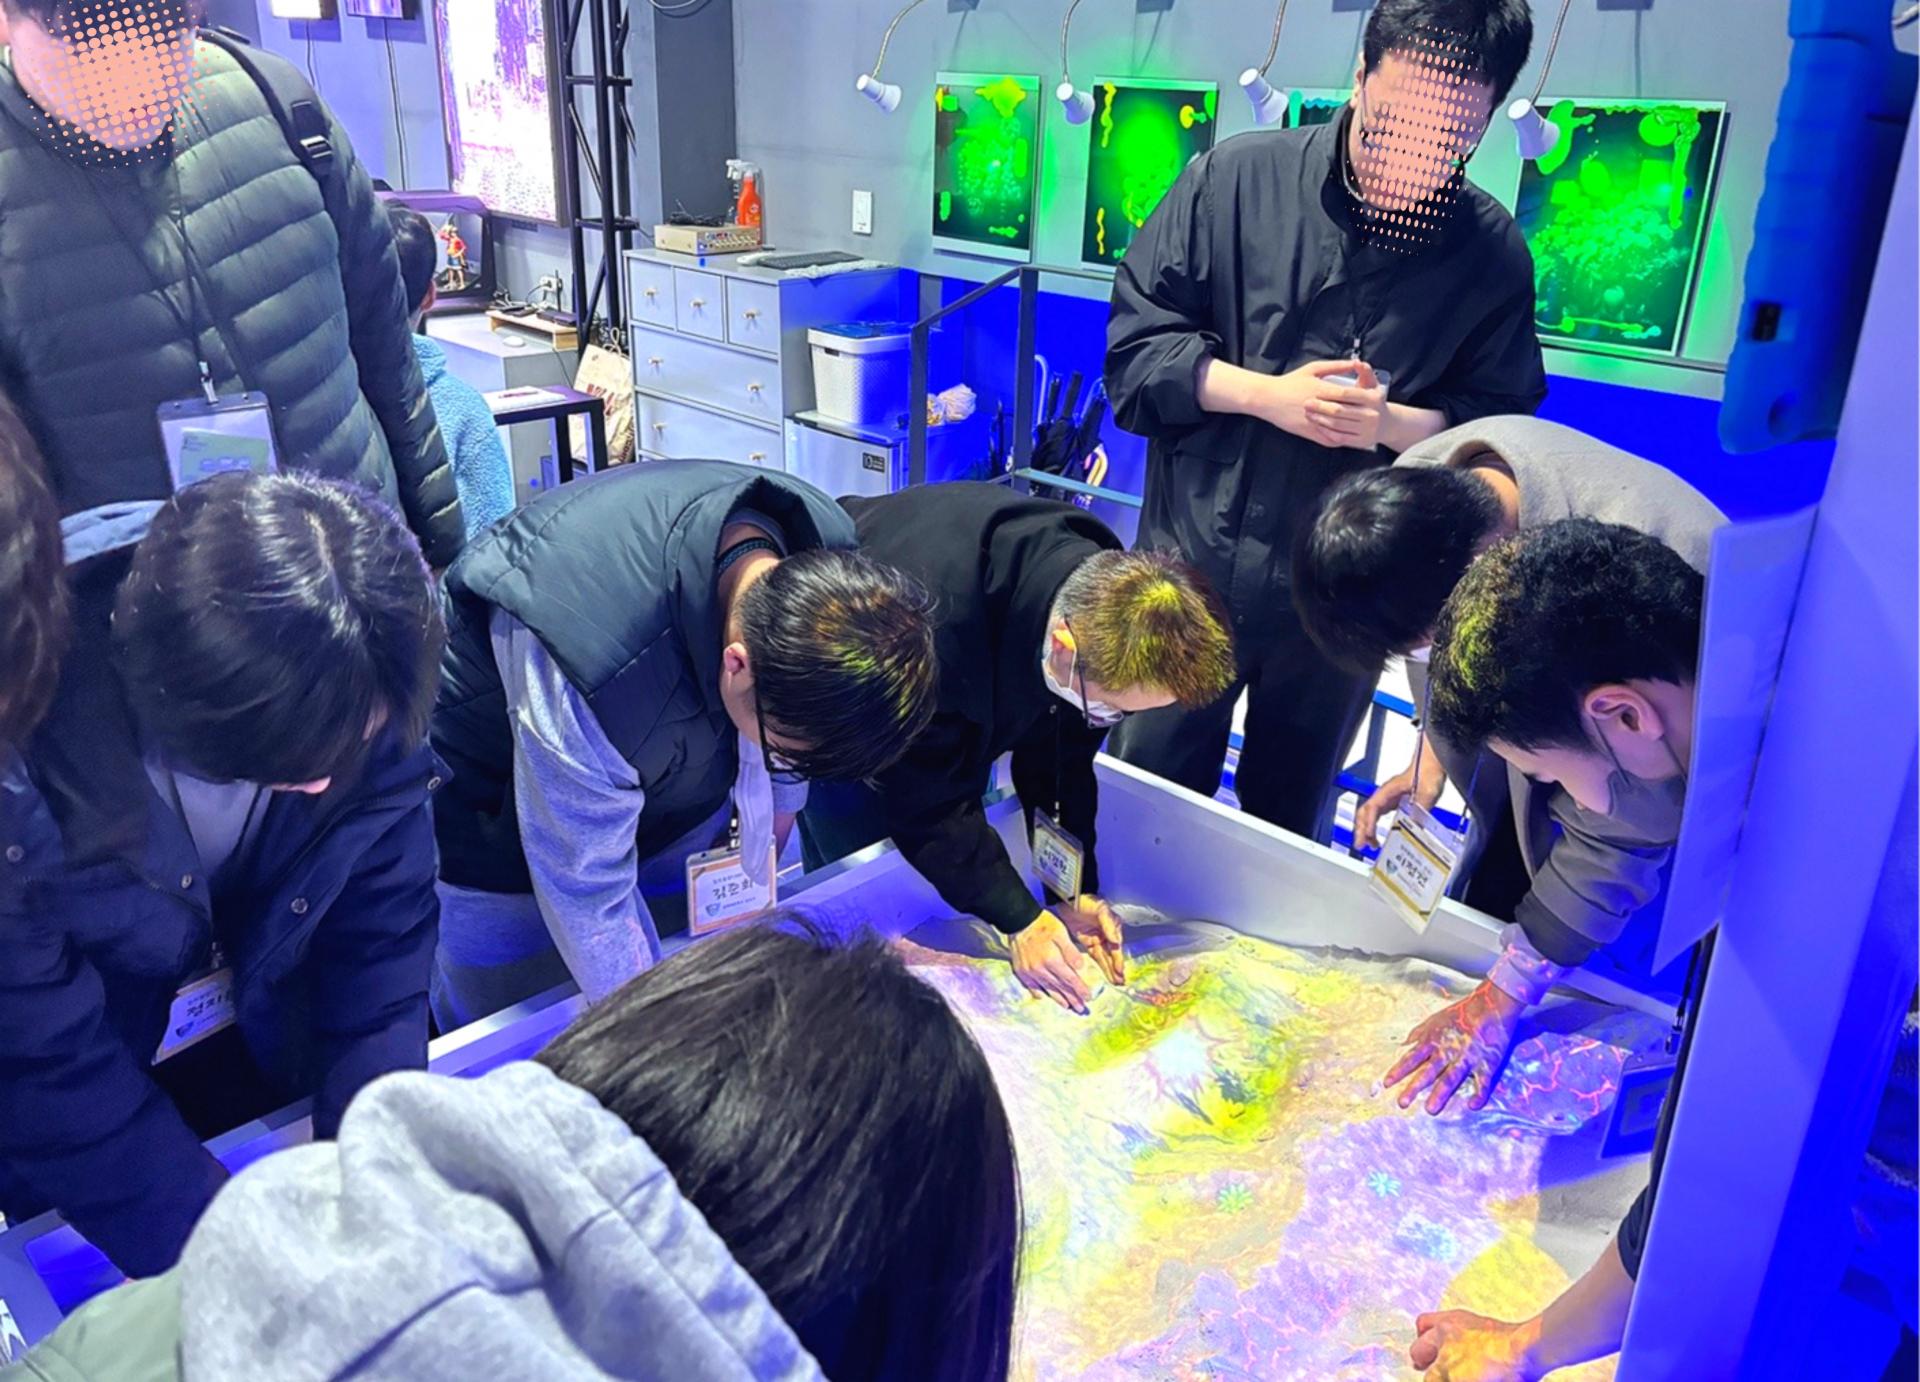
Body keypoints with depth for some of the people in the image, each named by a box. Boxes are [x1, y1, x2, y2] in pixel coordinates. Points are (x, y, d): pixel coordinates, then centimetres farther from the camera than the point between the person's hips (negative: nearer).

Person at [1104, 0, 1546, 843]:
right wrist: (1266, 395, -18)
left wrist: (1394, 423, -18)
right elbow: (1136, 346, -5)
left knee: (1286, 826, 19)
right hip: (1193, 568, -1)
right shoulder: (1236, 179, -6)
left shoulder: (1494, 253, -2)